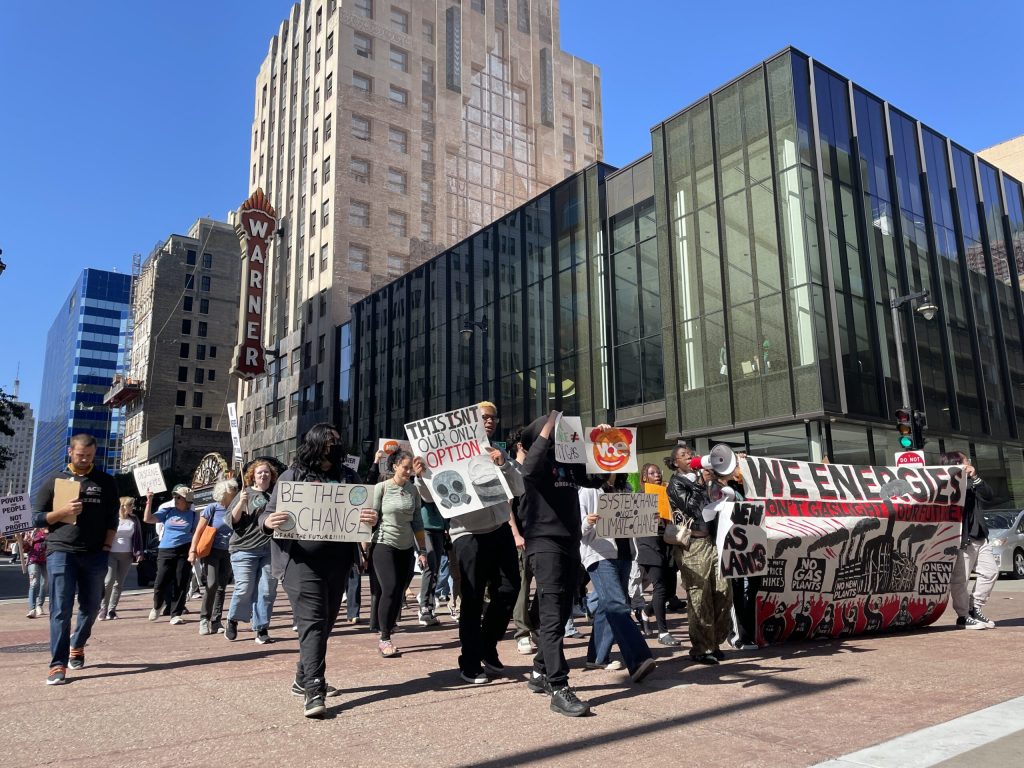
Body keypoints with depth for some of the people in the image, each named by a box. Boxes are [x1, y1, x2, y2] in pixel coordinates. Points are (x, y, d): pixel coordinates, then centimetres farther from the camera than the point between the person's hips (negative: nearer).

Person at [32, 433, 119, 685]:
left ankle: (77, 647, 33)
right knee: (61, 609, -6)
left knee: (91, 607, 10)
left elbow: (112, 519, 9)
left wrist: (106, 548, -2)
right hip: (60, 552, -1)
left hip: (95, 555, 2)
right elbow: (37, 519, 7)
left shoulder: (106, 482, 9)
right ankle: (58, 665, -2)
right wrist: (63, 511, -12)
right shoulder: (55, 481, 7)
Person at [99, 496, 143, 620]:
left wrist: (139, 553, 2)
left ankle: (112, 610, 13)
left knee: (119, 583, 6)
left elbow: (138, 537, 10)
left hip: (127, 555, 4)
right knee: (109, 581, -11)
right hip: (111, 554, -3)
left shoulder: (134, 520, 7)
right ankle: (103, 609, -1)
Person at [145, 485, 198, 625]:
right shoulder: (167, 510, 6)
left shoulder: (193, 514, 4)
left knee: (181, 584, 0)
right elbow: (148, 519, 2)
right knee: (161, 583, -1)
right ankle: (157, 606, 30)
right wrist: (149, 502, -7)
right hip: (166, 550, 1)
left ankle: (176, 614, 10)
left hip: (184, 551, -1)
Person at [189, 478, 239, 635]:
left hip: (227, 554, 4)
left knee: (221, 587, 5)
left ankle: (216, 621, 12)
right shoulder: (212, 508, -6)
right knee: (212, 584, -17)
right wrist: (193, 551, -11)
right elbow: (199, 531, -5)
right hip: (212, 551, -4)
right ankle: (204, 619, -2)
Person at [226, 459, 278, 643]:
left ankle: (261, 628, 10)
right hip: (245, 549, -2)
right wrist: (241, 503, -14)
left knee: (267, 590, 0)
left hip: (271, 550, 2)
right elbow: (233, 521, 1)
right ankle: (233, 620, 22)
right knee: (244, 589, -3)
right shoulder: (245, 494, 5)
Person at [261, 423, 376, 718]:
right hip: (301, 561, -4)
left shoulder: (348, 476, 9)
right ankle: (314, 690, -10)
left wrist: (372, 520, -17)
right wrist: (269, 522, -20)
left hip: (338, 562, 4)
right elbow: (267, 514, 3)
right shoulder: (292, 475, 2)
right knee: (312, 621, -11)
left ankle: (304, 679, 31)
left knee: (326, 622, 13)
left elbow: (365, 513, 7)